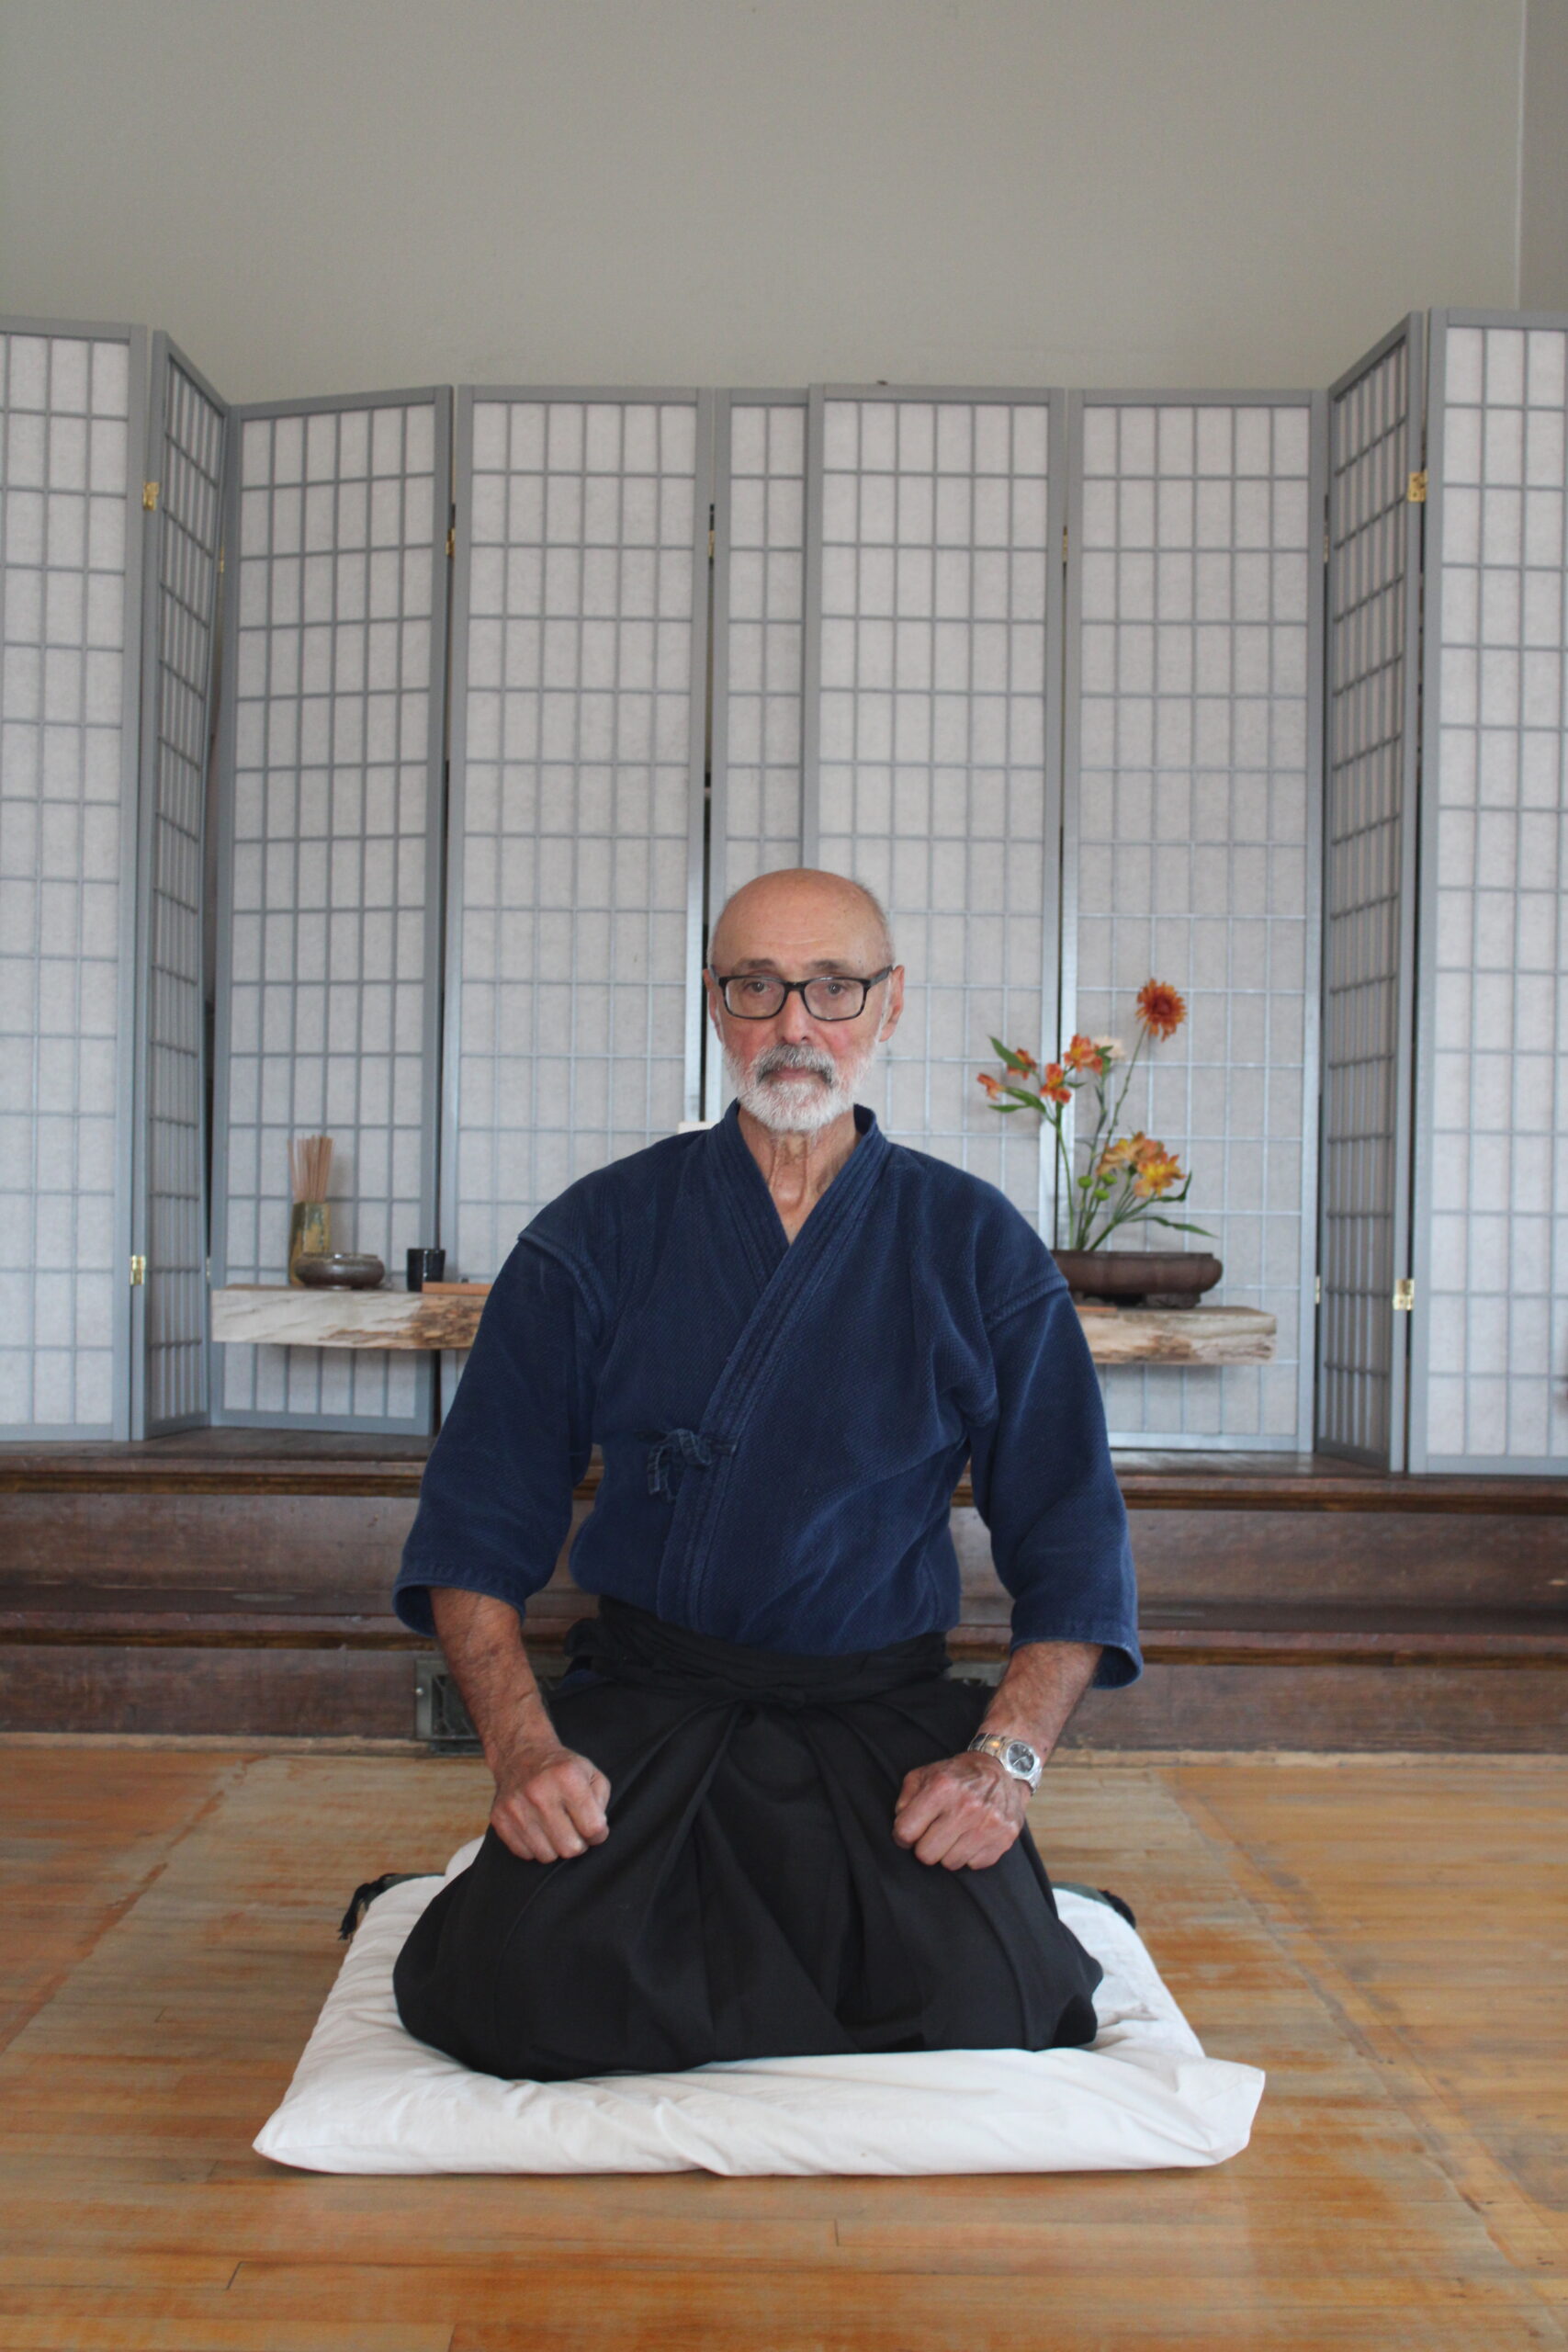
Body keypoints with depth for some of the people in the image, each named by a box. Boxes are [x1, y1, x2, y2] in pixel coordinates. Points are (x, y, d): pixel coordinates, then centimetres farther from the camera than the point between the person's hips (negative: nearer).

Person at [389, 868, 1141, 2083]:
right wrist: (524, 1743, -13)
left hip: (885, 1713, 1)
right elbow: (478, 1523, 3)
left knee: (977, 1998, -24)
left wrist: (1008, 1755, -12)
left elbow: (1072, 1540, 5)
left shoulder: (980, 1247, 6)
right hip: (642, 1702, 0)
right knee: (525, 1992, -25)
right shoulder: (599, 1233, 5)